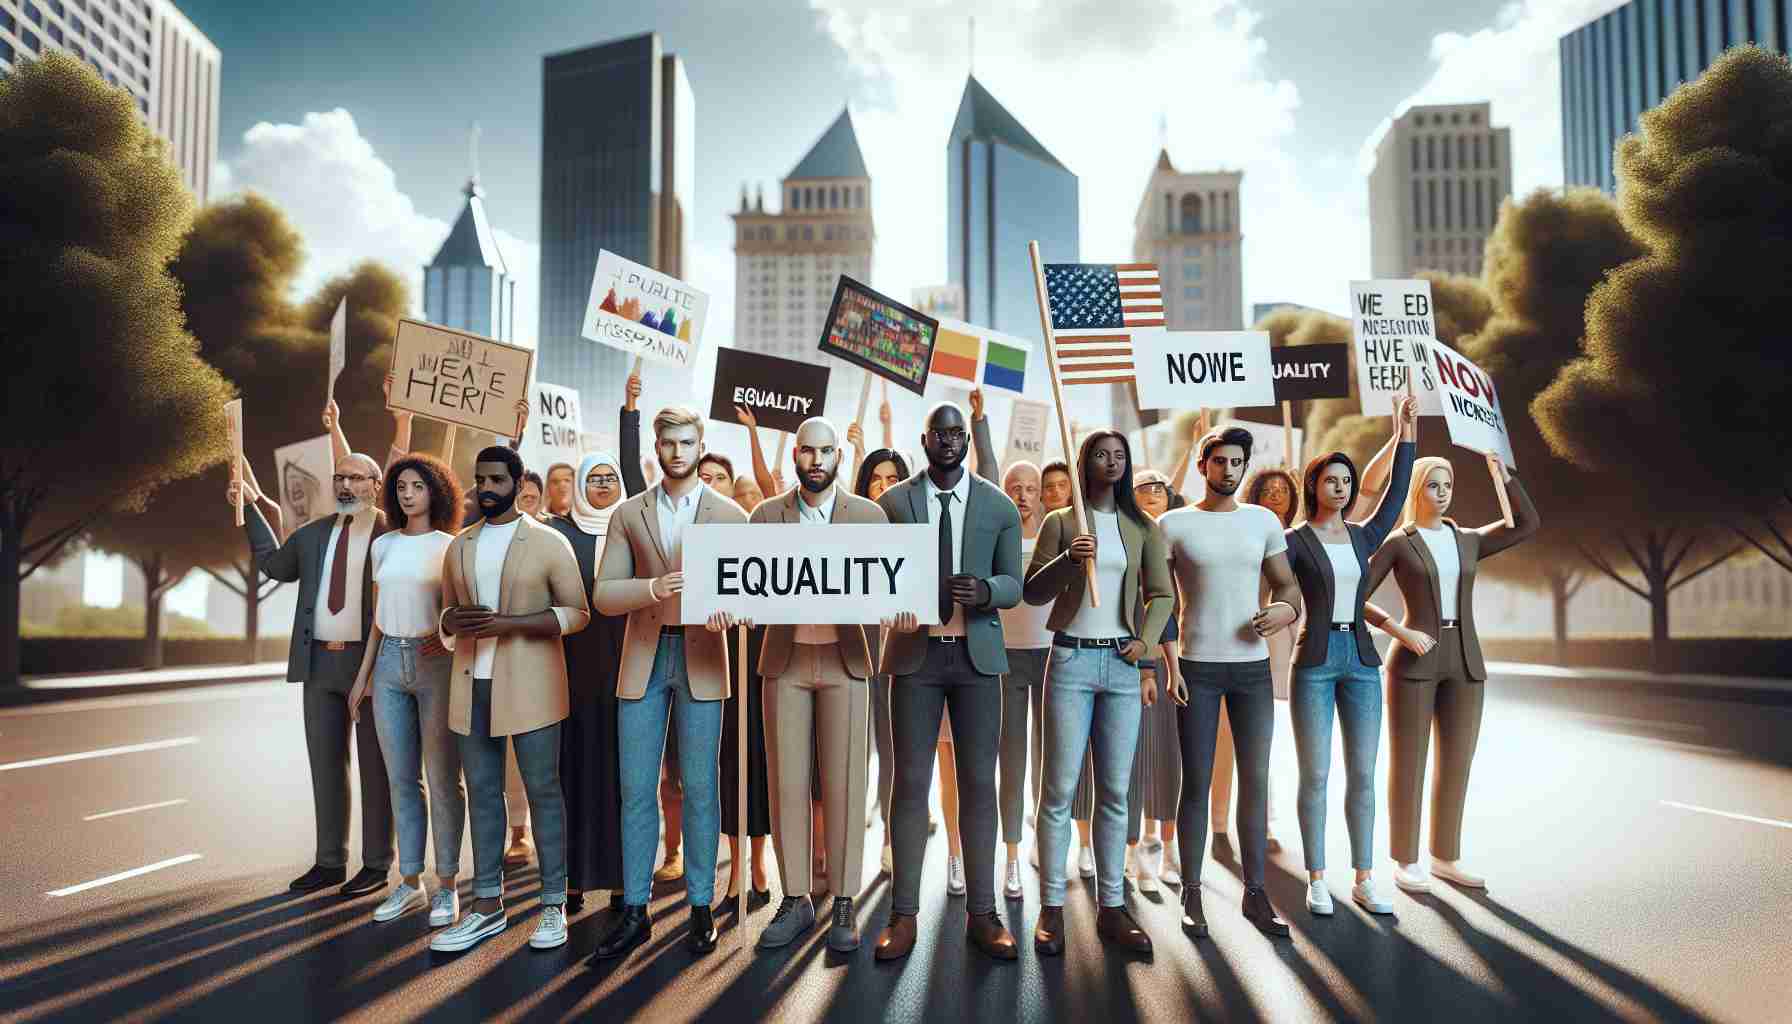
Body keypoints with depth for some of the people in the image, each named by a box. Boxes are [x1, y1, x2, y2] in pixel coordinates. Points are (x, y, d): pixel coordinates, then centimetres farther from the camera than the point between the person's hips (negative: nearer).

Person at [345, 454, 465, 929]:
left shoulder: (452, 547, -2)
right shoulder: (383, 545, 10)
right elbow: (379, 617, 14)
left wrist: (447, 635, -18)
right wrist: (363, 675, 11)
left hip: (437, 664, -4)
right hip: (390, 665, 4)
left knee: (443, 779, 0)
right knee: (401, 778, 9)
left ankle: (447, 885, 10)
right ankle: (410, 882, 20)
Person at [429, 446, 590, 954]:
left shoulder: (549, 542, -3)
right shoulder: (459, 546, 12)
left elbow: (577, 613, -5)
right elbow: (447, 612, 22)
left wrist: (508, 623, -17)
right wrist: (452, 620, -3)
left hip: (529, 685, -5)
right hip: (472, 684, 5)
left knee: (543, 790, 1)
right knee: (481, 792, 9)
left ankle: (553, 905, 10)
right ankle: (487, 905, 19)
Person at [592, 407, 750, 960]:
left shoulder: (729, 514, 4)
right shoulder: (628, 514, 8)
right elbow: (604, 594, 2)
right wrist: (654, 588, -17)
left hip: (701, 658, -2)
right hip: (643, 657, 2)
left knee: (699, 788, 4)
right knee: (635, 789, 5)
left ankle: (701, 908, 15)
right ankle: (634, 912, 15)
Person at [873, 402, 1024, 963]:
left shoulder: (999, 507, 5)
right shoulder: (893, 502, 4)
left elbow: (1013, 586, 5)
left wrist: (985, 590, -18)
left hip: (977, 655, 1)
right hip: (915, 654, -1)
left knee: (978, 783, 4)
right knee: (910, 782, 2)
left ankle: (982, 913, 15)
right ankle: (904, 914, 11)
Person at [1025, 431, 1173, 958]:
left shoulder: (1143, 528, 11)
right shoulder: (1060, 523, 4)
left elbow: (1161, 593, 12)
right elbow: (1033, 592, 0)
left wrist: (1145, 640, -3)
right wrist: (1067, 559, -16)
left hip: (1122, 663, 3)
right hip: (1071, 660, -2)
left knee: (1115, 792, 5)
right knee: (1060, 788, -3)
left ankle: (1112, 907, 13)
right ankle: (1051, 908, 4)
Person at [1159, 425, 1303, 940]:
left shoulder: (1263, 520, 8)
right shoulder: (1173, 523, -1)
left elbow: (1287, 582, 14)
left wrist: (1286, 609, -10)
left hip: (1253, 666, 3)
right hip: (1197, 667, -3)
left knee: (1256, 779, 6)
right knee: (1196, 782, 1)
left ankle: (1255, 892, 16)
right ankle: (1191, 894, 11)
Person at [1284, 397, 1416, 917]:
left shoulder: (1363, 536, 12)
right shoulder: (1295, 541, -1)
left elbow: (1396, 496, 6)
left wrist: (1406, 437, 4)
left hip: (1361, 661, 5)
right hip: (1315, 663, -4)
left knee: (1362, 775, 7)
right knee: (1314, 776, -1)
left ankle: (1364, 879, 16)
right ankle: (1317, 881, 10)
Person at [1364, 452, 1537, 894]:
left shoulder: (1468, 541, 14)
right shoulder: (1397, 543, -1)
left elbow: (1526, 524, 5)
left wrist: (1501, 469, 0)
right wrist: (1400, 631, -17)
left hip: (1465, 662, 5)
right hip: (1415, 661, -5)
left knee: (1457, 764, 9)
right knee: (1408, 764, 0)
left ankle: (1446, 857, 23)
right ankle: (1406, 861, 11)